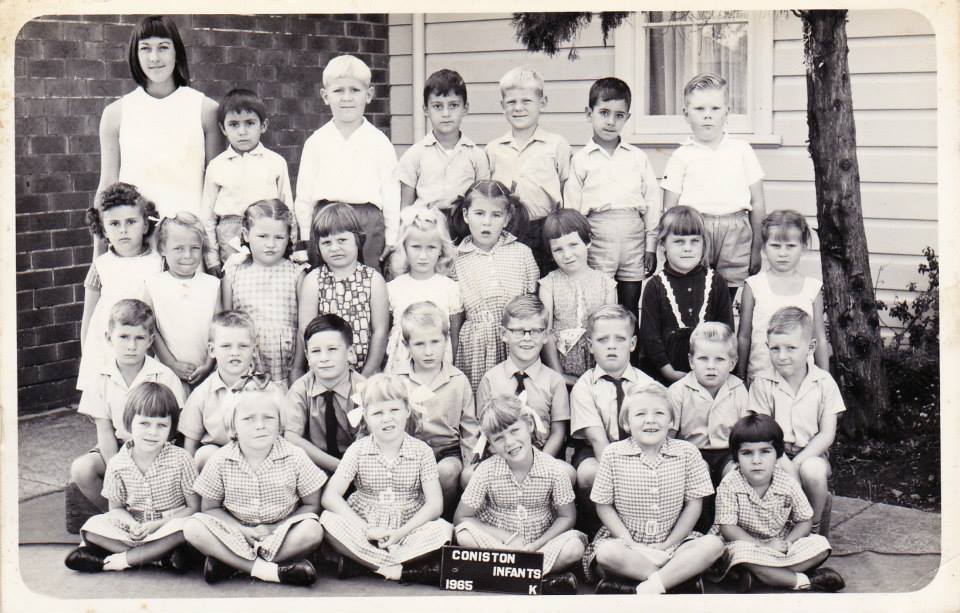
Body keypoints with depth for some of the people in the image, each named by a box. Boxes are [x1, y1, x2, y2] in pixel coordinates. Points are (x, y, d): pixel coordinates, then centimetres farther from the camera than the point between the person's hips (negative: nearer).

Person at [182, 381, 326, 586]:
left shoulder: (295, 458, -10)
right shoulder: (220, 461, -8)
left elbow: (311, 505, -3)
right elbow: (210, 508, 1)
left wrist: (274, 528, -14)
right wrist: (242, 530, -16)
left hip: (281, 530, -1)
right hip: (237, 533, 1)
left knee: (312, 531, -32)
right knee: (192, 528, -24)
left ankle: (230, 563, -22)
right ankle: (271, 571, -27)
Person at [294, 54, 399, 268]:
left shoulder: (379, 142, 4)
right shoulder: (316, 142, 7)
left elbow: (391, 194, 4)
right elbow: (304, 195, 10)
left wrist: (391, 240, 2)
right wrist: (306, 238, 7)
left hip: (368, 222, -1)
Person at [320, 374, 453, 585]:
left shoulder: (422, 451, 0)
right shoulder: (358, 450, 0)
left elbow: (435, 504, -6)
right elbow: (330, 496, -9)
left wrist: (401, 532, -20)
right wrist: (366, 530, -20)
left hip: (408, 530, 0)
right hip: (364, 529, 0)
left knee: (444, 531, -29)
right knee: (328, 520, -28)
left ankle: (360, 563, -24)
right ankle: (402, 570, -28)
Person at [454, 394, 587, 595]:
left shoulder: (553, 470, -10)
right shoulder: (486, 471, -10)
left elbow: (567, 517, -2)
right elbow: (462, 517, -7)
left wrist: (535, 545, -17)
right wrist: (508, 538, -16)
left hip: (540, 545, 0)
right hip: (497, 541, 0)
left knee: (575, 546, -28)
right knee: (464, 535, -29)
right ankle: (545, 574, -25)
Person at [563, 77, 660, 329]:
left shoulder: (638, 158, 10)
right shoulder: (581, 160, 4)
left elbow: (652, 203, 10)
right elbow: (571, 209, 4)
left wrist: (651, 247, 6)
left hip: (634, 239, 2)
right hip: (598, 240, -2)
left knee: (630, 310, 7)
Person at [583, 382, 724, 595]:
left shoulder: (687, 453, -1)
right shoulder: (613, 454, -4)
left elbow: (693, 505, 1)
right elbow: (604, 506, -2)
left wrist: (668, 545, -8)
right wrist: (632, 545, -13)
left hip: (673, 541, 2)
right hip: (626, 540, -1)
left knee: (713, 544, -26)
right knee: (606, 552, -34)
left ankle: (648, 588, -33)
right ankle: (679, 577, -27)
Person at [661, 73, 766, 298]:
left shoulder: (742, 151, 10)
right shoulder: (681, 157, 6)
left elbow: (757, 204, 12)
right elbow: (669, 210, 6)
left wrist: (757, 249, 10)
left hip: (734, 234, 1)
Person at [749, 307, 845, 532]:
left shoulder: (824, 383, -2)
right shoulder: (763, 383, -2)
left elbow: (827, 434, -5)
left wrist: (797, 462, -19)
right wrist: (785, 465, -22)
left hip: (811, 454, 0)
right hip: (776, 454, 0)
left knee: (812, 470, -33)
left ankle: (813, 528, -7)